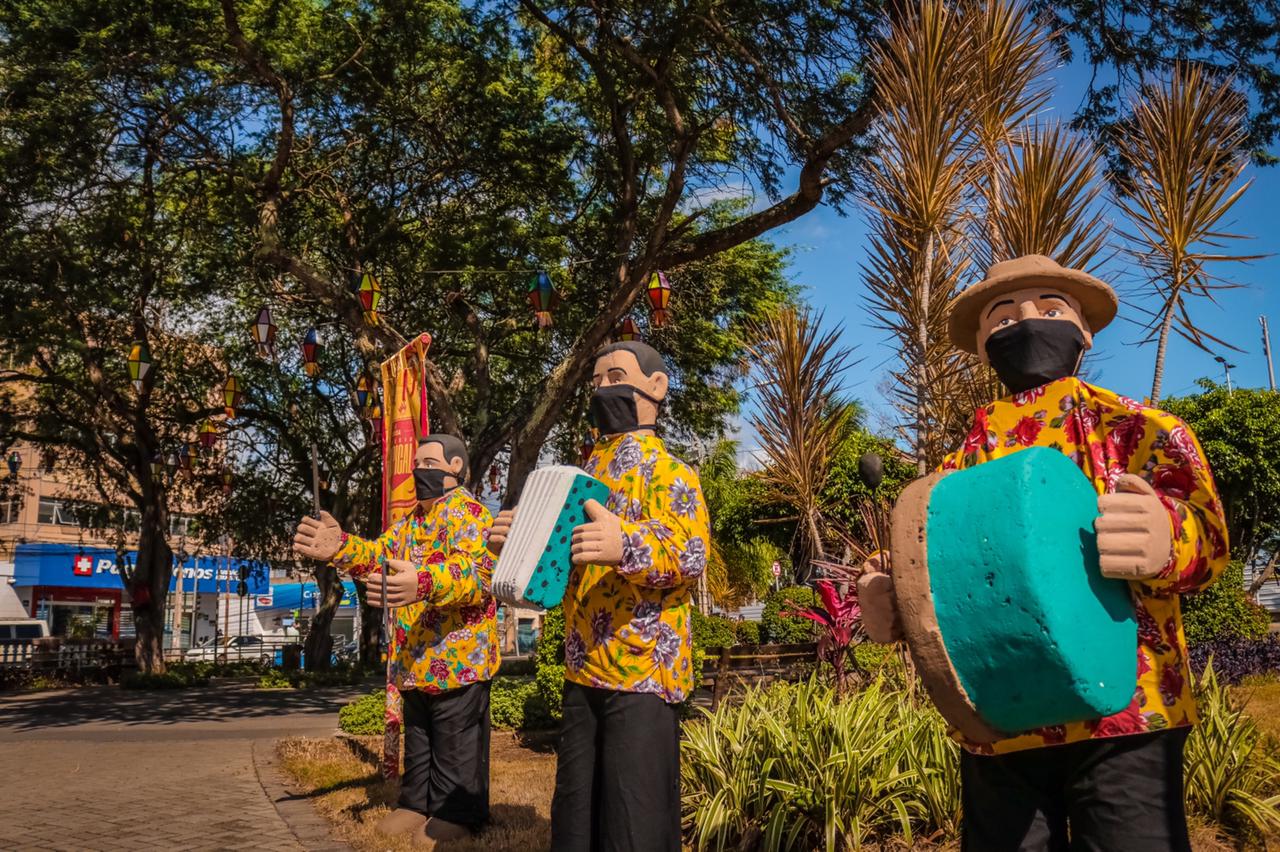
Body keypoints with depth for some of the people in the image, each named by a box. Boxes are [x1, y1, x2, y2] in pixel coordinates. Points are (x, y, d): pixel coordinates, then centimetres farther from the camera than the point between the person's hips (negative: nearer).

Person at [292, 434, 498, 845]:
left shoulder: (467, 512, -12)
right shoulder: (411, 521, 19)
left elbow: (475, 571, -28)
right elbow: (379, 555, 9)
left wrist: (423, 584, -46)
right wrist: (339, 548, -13)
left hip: (457, 654, -9)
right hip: (416, 658, 9)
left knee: (456, 742, 1)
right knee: (418, 737, 19)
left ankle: (458, 812, 12)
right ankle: (418, 802, 31)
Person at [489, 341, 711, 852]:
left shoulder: (668, 470, -4)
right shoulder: (587, 473, 18)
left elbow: (692, 554, -18)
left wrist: (627, 544, -36)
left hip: (643, 669, -7)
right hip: (583, 669, 7)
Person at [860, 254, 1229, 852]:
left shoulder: (1141, 430, 6)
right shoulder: (961, 466, 14)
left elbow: (1207, 537, -5)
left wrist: (1170, 539, -29)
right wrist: (890, 606, -9)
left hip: (1125, 713, -3)